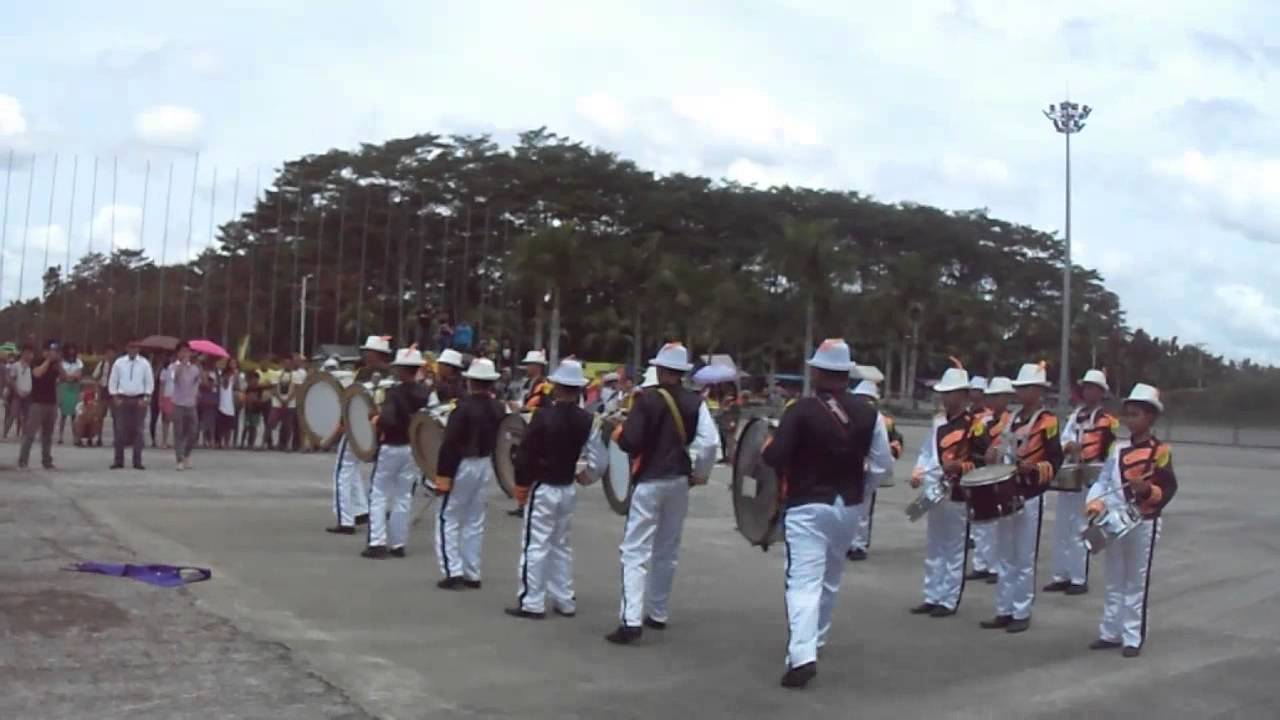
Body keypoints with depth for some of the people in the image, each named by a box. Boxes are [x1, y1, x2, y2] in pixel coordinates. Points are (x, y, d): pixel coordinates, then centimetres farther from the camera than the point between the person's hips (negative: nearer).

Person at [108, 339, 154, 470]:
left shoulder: (144, 363, 2)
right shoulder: (119, 362, 4)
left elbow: (149, 382, 4)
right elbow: (113, 381, 7)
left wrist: (146, 398, -5)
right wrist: (115, 397, -2)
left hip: (139, 399, 0)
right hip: (122, 399, 0)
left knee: (138, 430, 2)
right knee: (119, 430, -1)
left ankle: (137, 461, 7)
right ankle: (119, 460, 5)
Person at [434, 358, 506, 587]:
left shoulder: (464, 406, -18)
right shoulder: (498, 408, 2)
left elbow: (450, 443, -19)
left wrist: (443, 473, -16)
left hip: (463, 466, -6)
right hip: (485, 466, 6)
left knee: (448, 519, 3)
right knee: (474, 521, 13)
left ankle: (453, 572, -3)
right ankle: (472, 574, 15)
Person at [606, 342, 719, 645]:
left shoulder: (647, 399, -12)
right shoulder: (695, 402, 0)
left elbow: (629, 442, -16)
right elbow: (710, 442, -8)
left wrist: (618, 432, 5)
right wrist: (695, 469, 6)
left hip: (649, 481, -5)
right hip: (679, 482, 5)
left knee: (636, 552, -4)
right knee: (667, 551, 17)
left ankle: (631, 620, -14)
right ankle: (658, 613, 26)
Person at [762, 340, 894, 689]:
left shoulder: (801, 410, -14)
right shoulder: (867, 413, -1)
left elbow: (774, 457, -16)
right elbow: (883, 464, 1)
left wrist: (769, 447, 6)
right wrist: (860, 491, 14)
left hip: (806, 506, -5)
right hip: (848, 507, 5)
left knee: (805, 580, -8)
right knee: (830, 578, 22)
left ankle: (802, 655, -22)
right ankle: (815, 638, 37)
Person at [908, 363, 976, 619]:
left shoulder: (974, 424, -10)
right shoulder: (938, 420, 11)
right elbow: (927, 452, 13)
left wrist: (960, 466, -24)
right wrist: (918, 473, -3)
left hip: (958, 494, -7)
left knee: (954, 550, 2)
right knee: (933, 548, 13)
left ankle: (949, 601, 9)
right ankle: (932, 597, 22)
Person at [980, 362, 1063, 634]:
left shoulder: (1047, 422, -9)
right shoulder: (1011, 418, 12)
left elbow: (1056, 461, -12)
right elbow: (1000, 446, 23)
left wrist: (1034, 468, -28)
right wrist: (993, 453, 1)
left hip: (1029, 497, -7)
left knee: (1024, 559, 0)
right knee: (1005, 558, 11)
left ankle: (1022, 614, 8)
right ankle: (1004, 611, 17)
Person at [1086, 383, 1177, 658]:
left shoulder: (1160, 451, -7)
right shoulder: (1118, 448, 8)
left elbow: (1168, 490, -9)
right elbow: (1103, 481, 7)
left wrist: (1147, 489, -28)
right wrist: (1096, 504, -9)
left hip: (1143, 524, -5)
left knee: (1136, 583, 2)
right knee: (1114, 582, 12)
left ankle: (1133, 638, 8)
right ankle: (1111, 633, 21)